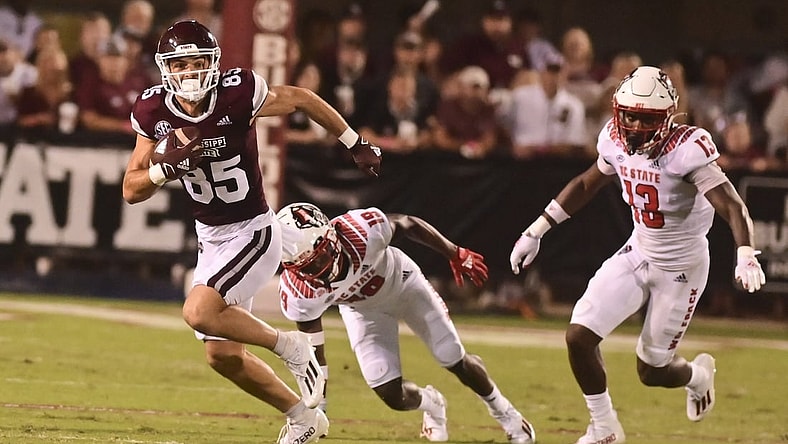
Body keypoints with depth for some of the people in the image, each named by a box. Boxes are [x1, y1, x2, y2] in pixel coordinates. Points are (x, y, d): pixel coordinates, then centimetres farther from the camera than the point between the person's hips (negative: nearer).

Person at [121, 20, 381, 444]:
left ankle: (288, 346, -3)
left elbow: (301, 99, -3)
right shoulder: (154, 111, -8)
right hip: (210, 237, 6)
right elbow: (131, 190, -3)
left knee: (199, 313, -26)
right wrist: (166, 169, -24)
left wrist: (357, 145, 7)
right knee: (223, 355, 10)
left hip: (252, 232, -6)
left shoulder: (237, 93, -21)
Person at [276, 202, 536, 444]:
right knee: (393, 396, -7)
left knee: (456, 362, 6)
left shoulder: (362, 230, -42)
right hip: (363, 310, 1)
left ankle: (502, 410, 37)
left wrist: (456, 255, -12)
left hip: (402, 284, -1)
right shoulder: (298, 293, -34)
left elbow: (408, 224, -19)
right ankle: (432, 405, 31)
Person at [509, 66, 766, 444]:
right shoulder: (615, 140, -8)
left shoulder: (687, 149, -26)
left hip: (681, 267, -5)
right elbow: (586, 185, 11)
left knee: (651, 371, 5)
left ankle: (697, 375, 43)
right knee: (579, 337, -9)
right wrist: (536, 230, 10)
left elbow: (732, 207, -32)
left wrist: (746, 257, -49)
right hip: (638, 254, 5)